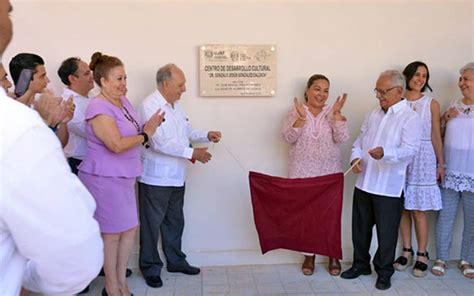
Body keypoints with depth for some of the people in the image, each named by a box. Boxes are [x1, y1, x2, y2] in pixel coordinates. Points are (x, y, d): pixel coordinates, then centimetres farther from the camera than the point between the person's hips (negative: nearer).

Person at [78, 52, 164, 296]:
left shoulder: (123, 101, 8)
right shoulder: (98, 108, -18)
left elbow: (133, 132, 18)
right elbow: (117, 144, -27)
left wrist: (148, 126, 0)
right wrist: (145, 135, -14)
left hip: (124, 177, 8)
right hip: (104, 179, -8)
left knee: (130, 228, 13)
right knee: (112, 233, 4)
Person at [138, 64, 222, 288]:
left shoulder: (175, 104, 11)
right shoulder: (149, 106, -18)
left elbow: (187, 131, 20)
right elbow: (160, 143, -25)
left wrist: (206, 135, 2)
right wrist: (192, 153, -21)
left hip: (176, 177, 9)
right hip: (155, 178, -8)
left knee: (175, 221, 19)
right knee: (152, 224, 6)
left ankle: (176, 261, 34)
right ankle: (150, 268, 21)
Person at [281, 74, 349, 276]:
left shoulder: (332, 113, 4)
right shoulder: (295, 112, 1)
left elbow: (342, 139, -7)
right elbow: (288, 138, -10)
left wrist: (336, 114, -16)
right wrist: (301, 117, -22)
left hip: (330, 172, 1)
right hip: (302, 172, -1)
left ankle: (333, 256, 21)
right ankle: (309, 255, 20)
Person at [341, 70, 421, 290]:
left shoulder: (410, 117, -9)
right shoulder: (374, 115, 12)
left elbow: (410, 150, -21)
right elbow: (359, 141, 15)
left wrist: (385, 153, -39)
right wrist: (356, 158, -6)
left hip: (389, 187, -6)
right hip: (364, 183, 6)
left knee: (386, 232, 6)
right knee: (360, 228, 16)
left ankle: (384, 271, 24)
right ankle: (361, 264, 33)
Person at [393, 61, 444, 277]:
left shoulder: (432, 104, 2)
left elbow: (436, 136, 3)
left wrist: (441, 164, 3)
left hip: (423, 159, -2)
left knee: (418, 209, -1)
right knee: (403, 207, 6)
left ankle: (422, 254, 13)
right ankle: (407, 251, 20)